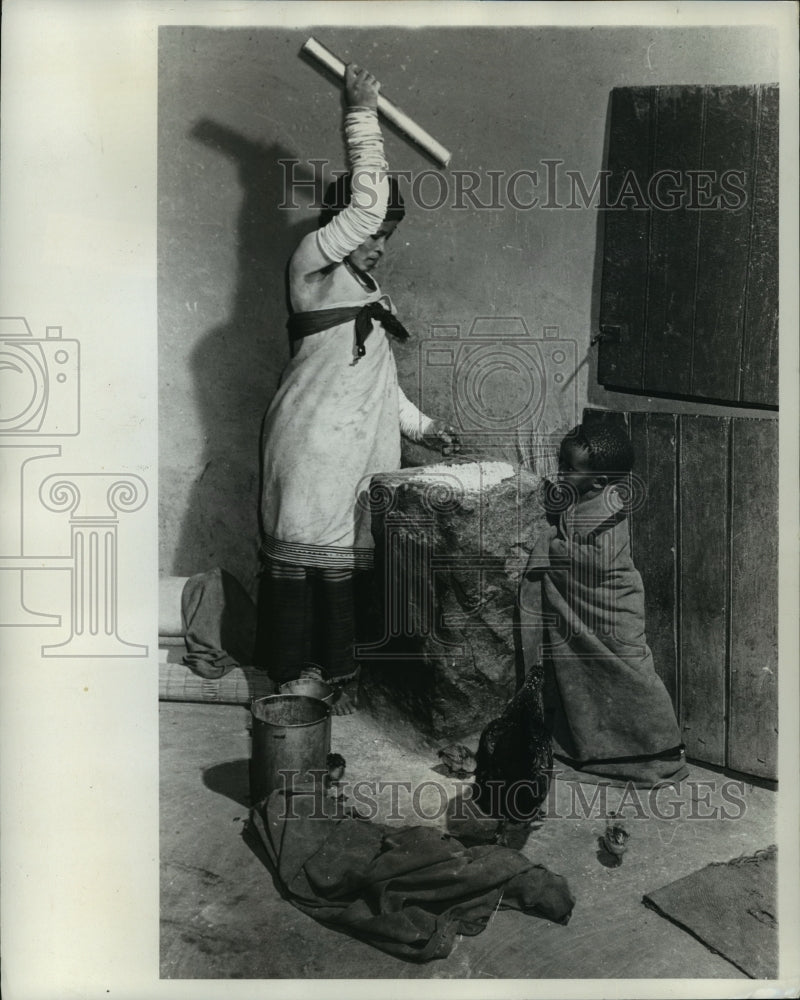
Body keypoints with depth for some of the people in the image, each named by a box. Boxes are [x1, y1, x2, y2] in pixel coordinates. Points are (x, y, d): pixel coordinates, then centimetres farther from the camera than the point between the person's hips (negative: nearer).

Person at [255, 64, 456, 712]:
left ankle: (341, 676, 23)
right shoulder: (312, 263, -2)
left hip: (360, 447, 8)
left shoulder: (366, 289, 22)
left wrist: (422, 425, 17)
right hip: (314, 445, -8)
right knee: (303, 558, -3)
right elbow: (366, 204, -18)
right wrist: (363, 117, -11)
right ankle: (291, 683, 9)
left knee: (347, 557, 11)